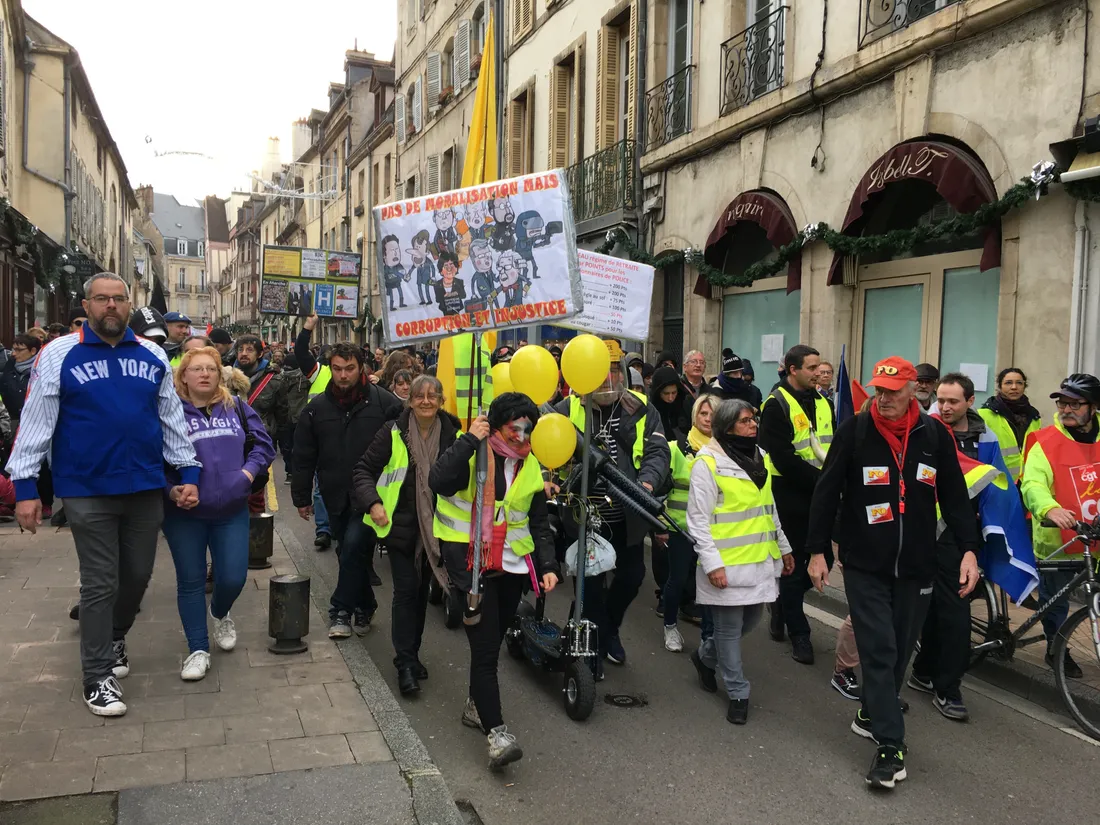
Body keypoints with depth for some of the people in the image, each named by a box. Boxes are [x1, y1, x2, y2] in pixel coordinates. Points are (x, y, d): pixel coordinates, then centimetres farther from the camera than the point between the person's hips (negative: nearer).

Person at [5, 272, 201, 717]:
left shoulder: (153, 356, 6)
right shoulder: (59, 355, -3)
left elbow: (172, 418, 10)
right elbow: (35, 422, -3)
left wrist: (188, 473, 6)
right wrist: (25, 486, -6)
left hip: (145, 489, 4)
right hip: (88, 492, -3)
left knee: (137, 575, 14)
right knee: (100, 584, 2)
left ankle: (114, 637, 42)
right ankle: (97, 676, 16)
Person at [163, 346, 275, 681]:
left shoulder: (235, 407, 5)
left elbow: (263, 442, 11)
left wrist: (249, 471, -4)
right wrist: (171, 489, -20)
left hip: (231, 510, 2)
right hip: (184, 513, -2)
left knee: (233, 578, 3)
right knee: (191, 581, 6)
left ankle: (220, 614, 39)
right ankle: (198, 650, 19)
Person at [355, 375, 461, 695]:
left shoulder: (454, 436, -1)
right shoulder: (393, 434, -6)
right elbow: (364, 470, -2)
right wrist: (373, 503, -13)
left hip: (434, 528, 3)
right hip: (400, 524, -3)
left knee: (421, 589, 13)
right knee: (406, 590, -5)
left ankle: (411, 654, 27)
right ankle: (405, 663, 2)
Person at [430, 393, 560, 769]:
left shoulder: (530, 466, 9)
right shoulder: (469, 450, -8)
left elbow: (539, 523, 13)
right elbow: (439, 482, -27)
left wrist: (548, 565, 1)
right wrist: (469, 440, -26)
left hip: (512, 565, 6)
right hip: (469, 559, -5)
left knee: (492, 640, 16)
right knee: (485, 647, -10)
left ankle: (476, 705, 38)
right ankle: (497, 732, -9)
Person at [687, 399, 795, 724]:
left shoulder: (759, 457, 11)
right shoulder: (708, 463, -13)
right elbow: (698, 519, -14)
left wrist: (783, 547, 21)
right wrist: (712, 563, -19)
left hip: (761, 561, 8)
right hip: (727, 564, -7)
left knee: (751, 619, 17)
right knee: (729, 628, 3)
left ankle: (705, 657, 40)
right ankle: (738, 693, 19)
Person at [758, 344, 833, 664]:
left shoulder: (823, 402, 11)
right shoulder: (777, 405, -11)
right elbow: (784, 459, -18)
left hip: (822, 496, 7)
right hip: (791, 497, -6)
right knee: (794, 564, 3)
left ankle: (783, 603, 34)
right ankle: (798, 633, 15)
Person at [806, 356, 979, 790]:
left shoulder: (934, 435, 1)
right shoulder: (855, 431, -6)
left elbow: (955, 496, 8)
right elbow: (827, 491, -2)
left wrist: (969, 550, 1)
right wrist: (817, 550, -3)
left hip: (915, 566, 3)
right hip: (864, 564, -3)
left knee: (900, 649, 12)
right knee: (879, 651, -6)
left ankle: (870, 714, 34)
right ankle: (890, 745, -2)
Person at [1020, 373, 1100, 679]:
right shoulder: (1046, 442, -9)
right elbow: (1032, 484, -21)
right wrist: (1050, 508, -39)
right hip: (1056, 540, -3)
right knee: (1055, 600, 12)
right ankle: (1056, 649, 34)